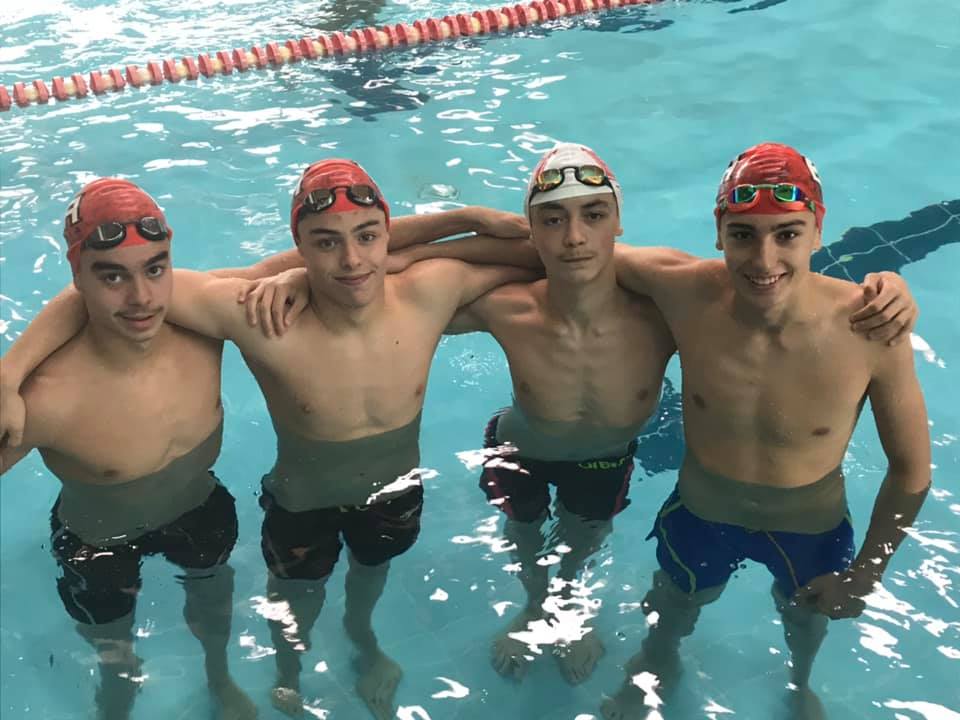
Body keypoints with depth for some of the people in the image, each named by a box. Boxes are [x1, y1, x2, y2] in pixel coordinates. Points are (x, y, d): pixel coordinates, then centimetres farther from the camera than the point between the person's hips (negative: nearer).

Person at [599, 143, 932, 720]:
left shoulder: (870, 330, -34)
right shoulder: (685, 292, -34)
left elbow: (912, 468, -18)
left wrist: (868, 570, -10)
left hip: (813, 530, 0)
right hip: (701, 515, 0)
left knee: (805, 619, 34)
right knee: (673, 610, 32)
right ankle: (658, 665, 70)